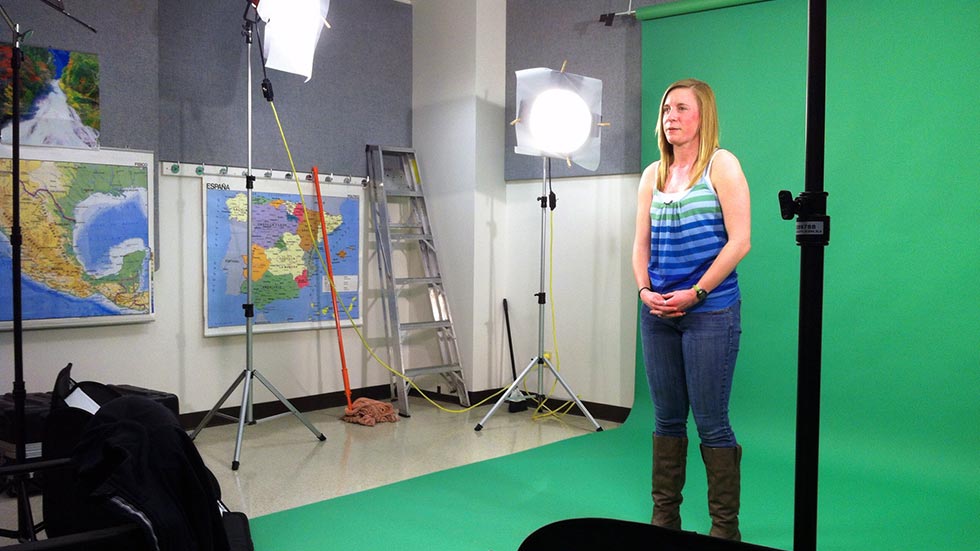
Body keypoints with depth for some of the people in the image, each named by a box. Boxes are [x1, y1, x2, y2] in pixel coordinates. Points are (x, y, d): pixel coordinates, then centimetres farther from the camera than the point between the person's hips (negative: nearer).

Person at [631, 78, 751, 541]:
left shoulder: (722, 166, -4)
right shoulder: (653, 175, 12)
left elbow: (739, 241, -10)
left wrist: (694, 294, -14)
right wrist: (645, 290, -3)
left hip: (710, 313, -5)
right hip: (657, 313, 5)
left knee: (711, 423, -1)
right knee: (667, 418, 13)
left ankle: (725, 527, 13)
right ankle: (664, 517, 25)